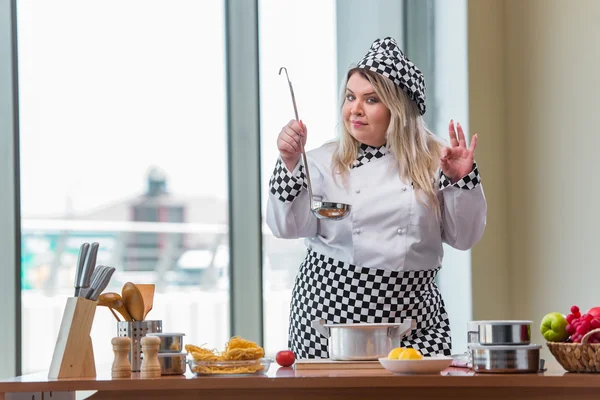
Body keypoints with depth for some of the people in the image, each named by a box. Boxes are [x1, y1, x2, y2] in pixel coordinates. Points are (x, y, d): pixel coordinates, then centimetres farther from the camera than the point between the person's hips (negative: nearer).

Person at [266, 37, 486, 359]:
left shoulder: (432, 161, 6)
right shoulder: (325, 161, 6)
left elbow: (463, 238, 5)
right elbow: (289, 227, -4)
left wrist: (460, 180, -8)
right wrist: (290, 164, -15)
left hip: (411, 316, 0)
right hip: (331, 312, 0)